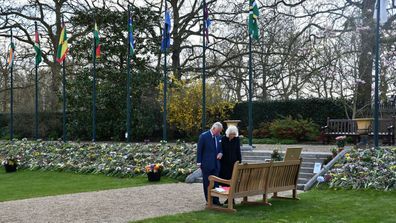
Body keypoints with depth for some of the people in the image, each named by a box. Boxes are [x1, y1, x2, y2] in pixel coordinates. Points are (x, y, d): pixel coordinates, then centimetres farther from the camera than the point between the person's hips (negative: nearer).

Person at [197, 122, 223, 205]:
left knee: (215, 183, 6)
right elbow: (199, 150, -7)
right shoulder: (204, 136, -9)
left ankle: (215, 200, 11)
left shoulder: (219, 137, 8)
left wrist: (221, 153, -4)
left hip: (216, 164, 5)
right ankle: (209, 201, 11)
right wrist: (199, 162, -10)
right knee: (207, 183, 4)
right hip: (206, 164, -5)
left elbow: (221, 148, 20)